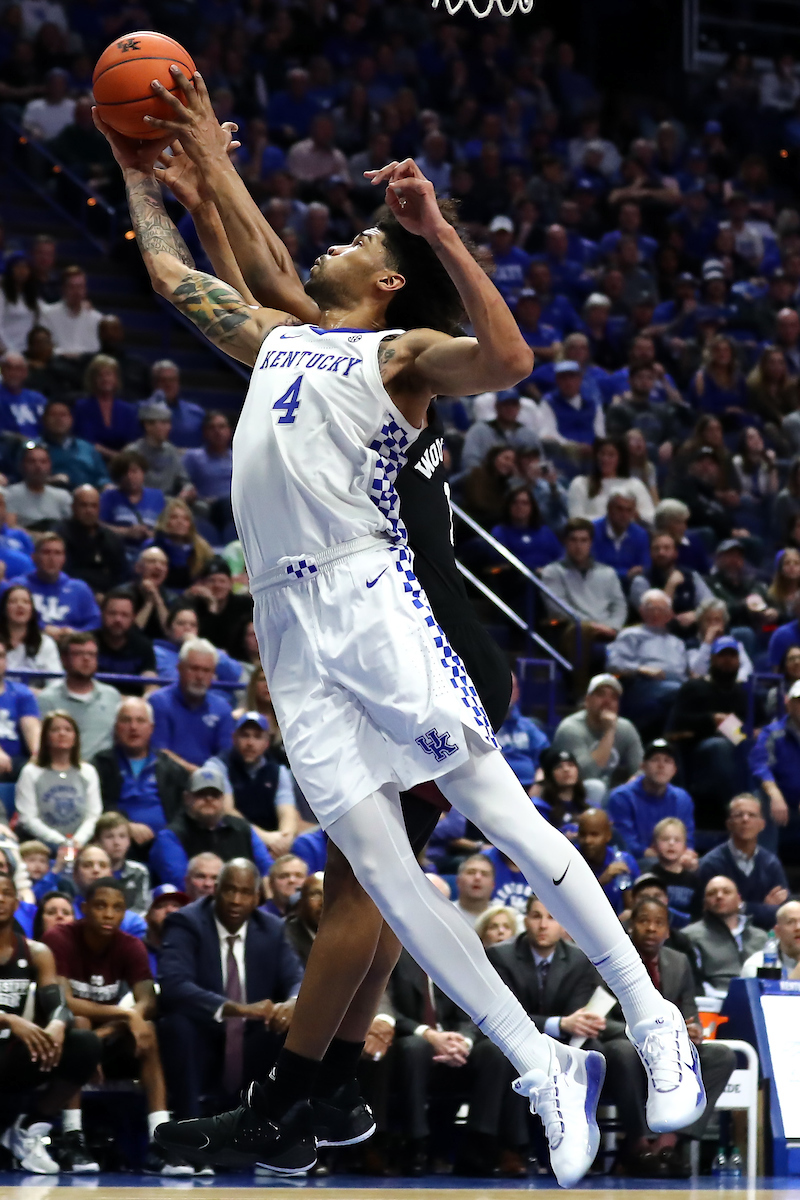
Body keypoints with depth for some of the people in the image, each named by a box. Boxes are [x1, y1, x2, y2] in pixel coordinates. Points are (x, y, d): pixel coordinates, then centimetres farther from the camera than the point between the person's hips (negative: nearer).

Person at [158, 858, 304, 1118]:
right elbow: (173, 985, -27)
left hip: (255, 1054, 4)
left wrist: (293, 1003, -31)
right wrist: (238, 1009, -39)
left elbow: (297, 981, -4)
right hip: (200, 1047, -4)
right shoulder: (186, 923, -11)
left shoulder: (273, 930, 4)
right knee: (176, 1023, -36)